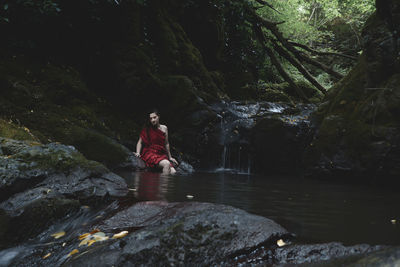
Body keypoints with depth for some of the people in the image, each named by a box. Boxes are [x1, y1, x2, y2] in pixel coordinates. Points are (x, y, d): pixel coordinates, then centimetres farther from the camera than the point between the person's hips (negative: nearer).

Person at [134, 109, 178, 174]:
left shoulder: (164, 128, 10)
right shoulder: (147, 129, 2)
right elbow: (140, 142, 6)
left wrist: (170, 157, 22)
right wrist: (138, 153, -10)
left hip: (161, 154, 4)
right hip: (150, 153, -4)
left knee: (173, 172, -19)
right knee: (166, 164, -31)